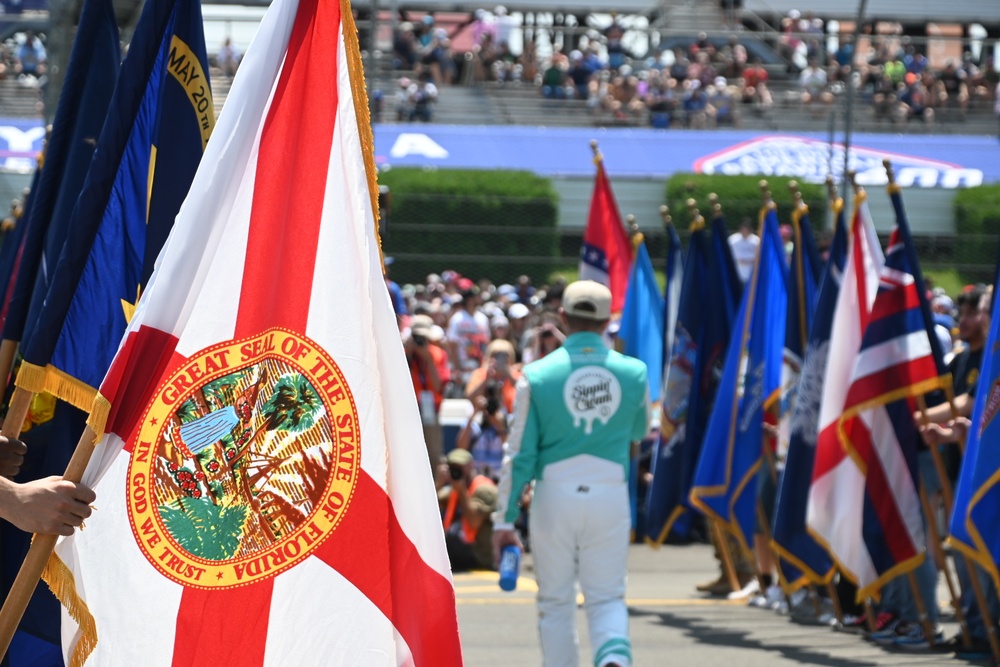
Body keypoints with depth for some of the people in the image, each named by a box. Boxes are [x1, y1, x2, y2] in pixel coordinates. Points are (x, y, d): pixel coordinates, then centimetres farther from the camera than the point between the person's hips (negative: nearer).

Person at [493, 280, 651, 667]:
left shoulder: (537, 375, -5)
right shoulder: (633, 372, 0)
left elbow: (519, 454, -3)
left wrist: (504, 519, 1)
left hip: (555, 494, -1)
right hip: (610, 494, 1)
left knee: (555, 601, 11)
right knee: (606, 597, 7)